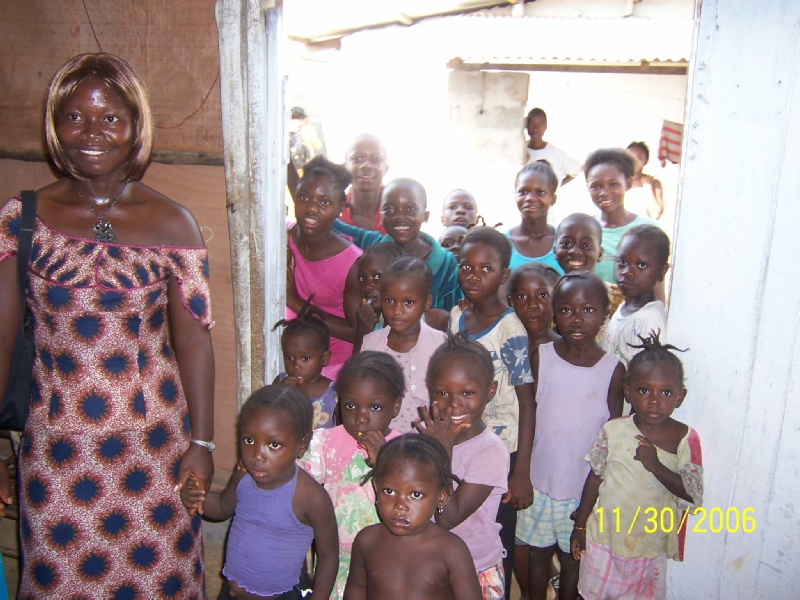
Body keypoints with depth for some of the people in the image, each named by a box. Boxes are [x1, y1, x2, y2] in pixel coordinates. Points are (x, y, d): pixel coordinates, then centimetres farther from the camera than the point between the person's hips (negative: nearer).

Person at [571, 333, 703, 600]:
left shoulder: (686, 439, -12)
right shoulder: (613, 431, -10)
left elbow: (694, 494, -14)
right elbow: (595, 478, -1)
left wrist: (656, 466, -26)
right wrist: (579, 525, 4)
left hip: (650, 546, -1)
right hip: (604, 538, 1)